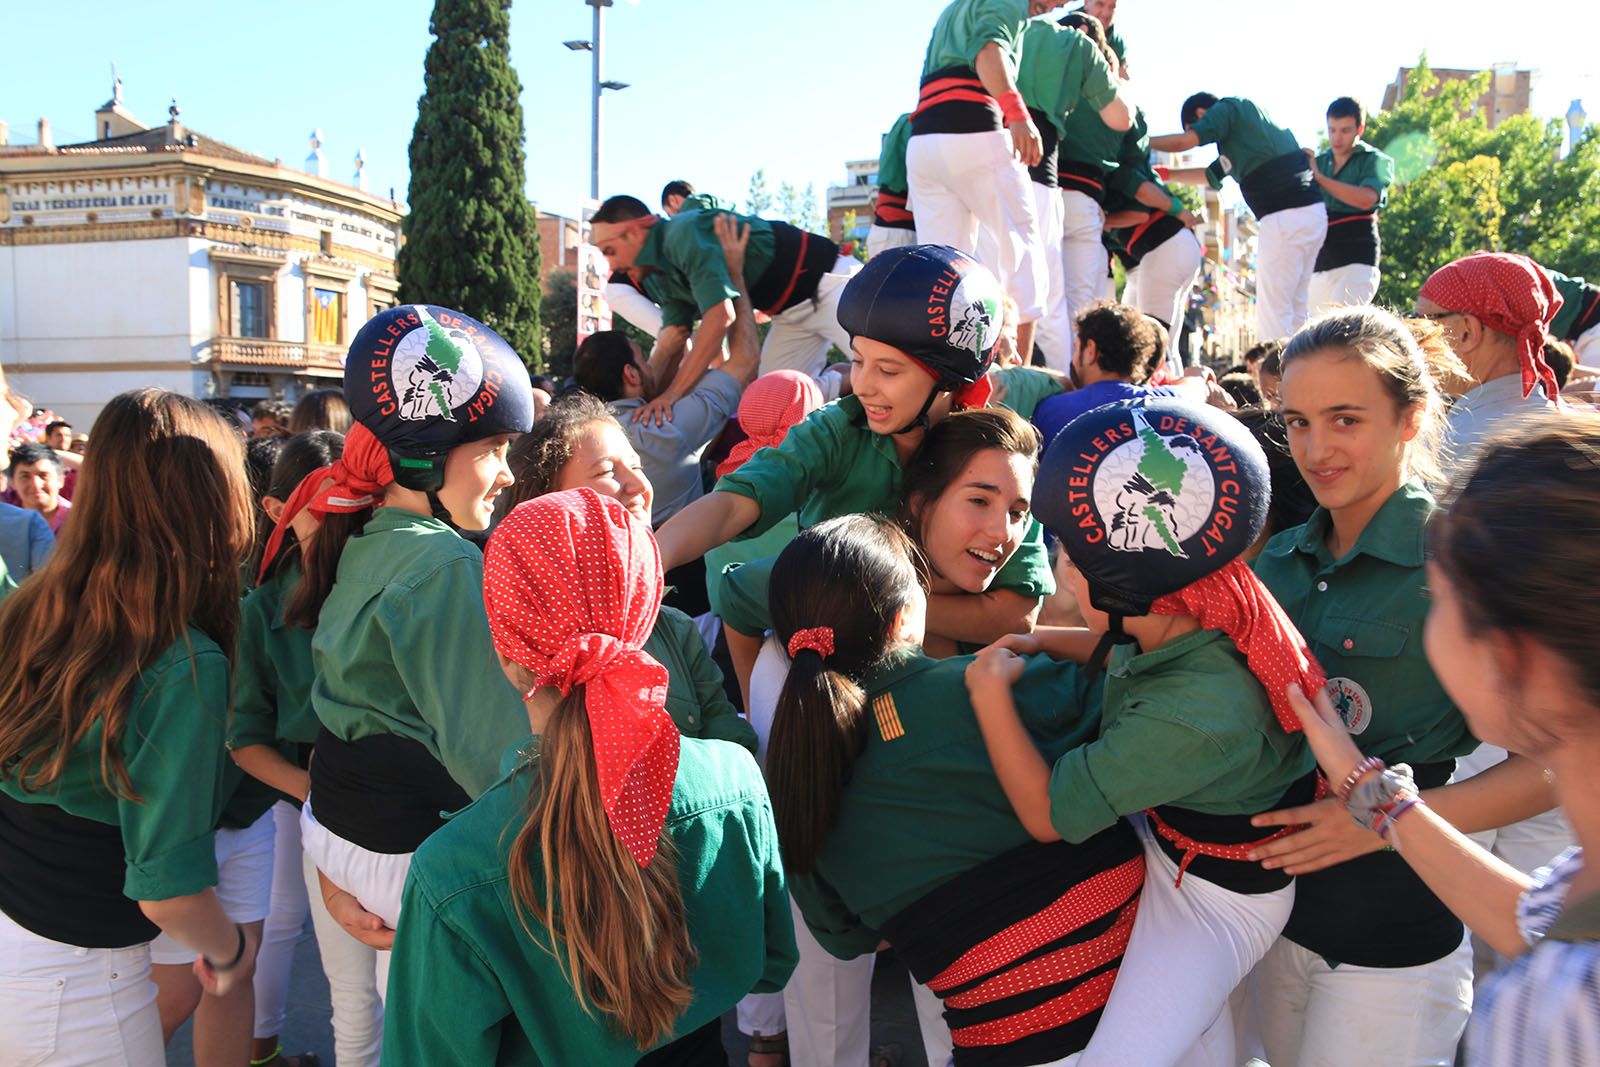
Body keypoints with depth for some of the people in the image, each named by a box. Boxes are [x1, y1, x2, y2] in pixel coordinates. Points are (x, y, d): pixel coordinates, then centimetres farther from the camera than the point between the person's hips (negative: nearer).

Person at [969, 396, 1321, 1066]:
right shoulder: (1193, 619, -17)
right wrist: (1037, 642, -2)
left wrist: (990, 691, -20)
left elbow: (1047, 814, -29)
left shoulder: (1194, 717, -40)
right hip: (1161, 834, 8)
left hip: (1212, 902, -8)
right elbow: (1126, 652, 12)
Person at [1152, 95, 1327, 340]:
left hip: (1286, 216, -9)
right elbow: (1212, 175, 33)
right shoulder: (1250, 117, 28)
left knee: (1273, 312, -7)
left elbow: (1184, 141, -12)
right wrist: (1165, 174, 33)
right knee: (1296, 310, 13)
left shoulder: (1229, 107, 1)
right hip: (1312, 212, 9)